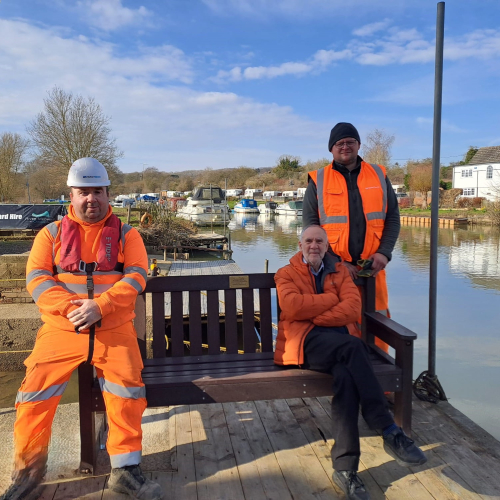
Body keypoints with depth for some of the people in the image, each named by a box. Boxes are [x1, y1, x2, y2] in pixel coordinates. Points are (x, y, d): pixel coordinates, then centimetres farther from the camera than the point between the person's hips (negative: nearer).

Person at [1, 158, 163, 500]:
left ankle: (125, 470, 0)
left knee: (128, 389, -19)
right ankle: (29, 470, 11)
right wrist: (70, 307, -18)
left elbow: (136, 276, -5)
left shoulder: (126, 235, 7)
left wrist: (99, 306, -20)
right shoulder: (51, 234, 10)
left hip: (114, 329, -1)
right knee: (35, 392, -12)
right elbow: (37, 278, -1)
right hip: (60, 330, 1)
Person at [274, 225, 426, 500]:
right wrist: (331, 299, -4)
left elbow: (353, 307, 0)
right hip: (303, 342, -3)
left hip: (336, 341, 3)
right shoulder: (287, 273, 13)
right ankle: (390, 431, -30)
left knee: (346, 375, -32)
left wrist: (314, 315, -10)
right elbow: (291, 306, -9)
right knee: (353, 346, -33)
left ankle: (345, 468, -26)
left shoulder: (339, 271, 19)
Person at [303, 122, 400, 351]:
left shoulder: (379, 176, 9)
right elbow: (310, 225, -2)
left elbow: (392, 217, 9)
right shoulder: (318, 181, 3)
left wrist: (384, 252, -7)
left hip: (372, 266, 2)